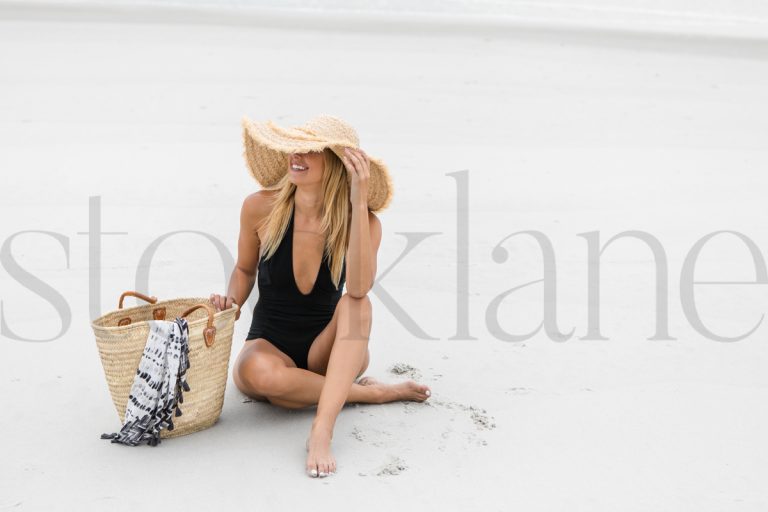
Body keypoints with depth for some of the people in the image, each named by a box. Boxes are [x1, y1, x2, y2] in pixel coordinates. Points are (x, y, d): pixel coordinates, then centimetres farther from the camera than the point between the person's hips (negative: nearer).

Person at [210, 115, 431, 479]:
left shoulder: (363, 222, -12)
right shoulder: (260, 207, -10)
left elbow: (358, 288, -32)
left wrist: (358, 202, -35)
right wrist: (231, 302, -12)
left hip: (327, 354, 0)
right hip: (269, 348, 1)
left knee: (356, 305, -33)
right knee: (257, 372, -36)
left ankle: (321, 433, -35)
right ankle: (374, 392, -15)